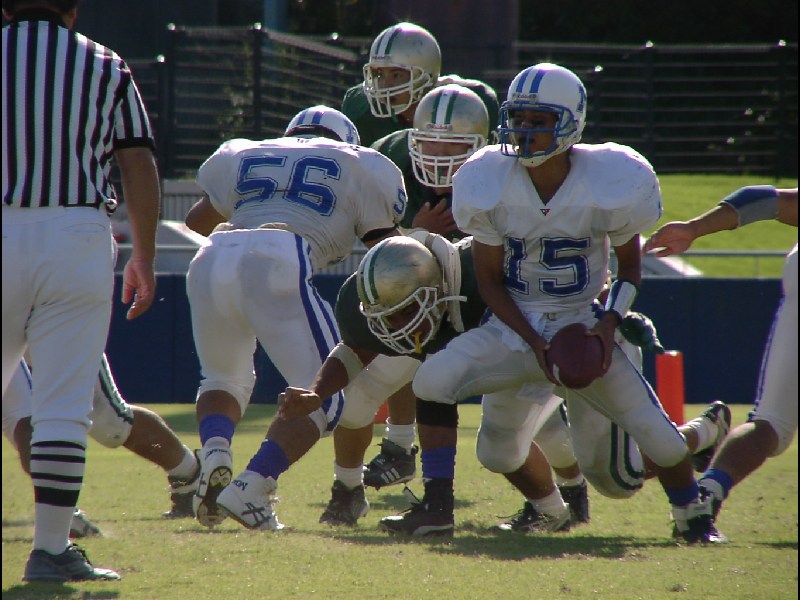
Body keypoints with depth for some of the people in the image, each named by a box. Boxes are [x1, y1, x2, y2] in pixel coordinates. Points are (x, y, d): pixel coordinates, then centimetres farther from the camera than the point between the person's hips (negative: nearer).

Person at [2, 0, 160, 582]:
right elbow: (139, 166, 3)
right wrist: (145, 257, 10)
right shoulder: (106, 68, 6)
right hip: (75, 235, -1)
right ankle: (51, 548, -2)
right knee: (63, 404, 0)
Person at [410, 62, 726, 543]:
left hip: (583, 328, -2)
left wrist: (610, 323, -16)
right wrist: (534, 343, -16)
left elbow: (630, 268, 1)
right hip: (514, 329, 2)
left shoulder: (610, 184, -16)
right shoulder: (489, 184, -13)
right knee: (432, 383, -17)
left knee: (656, 437, -12)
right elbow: (489, 280, -4)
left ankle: (693, 515, 22)